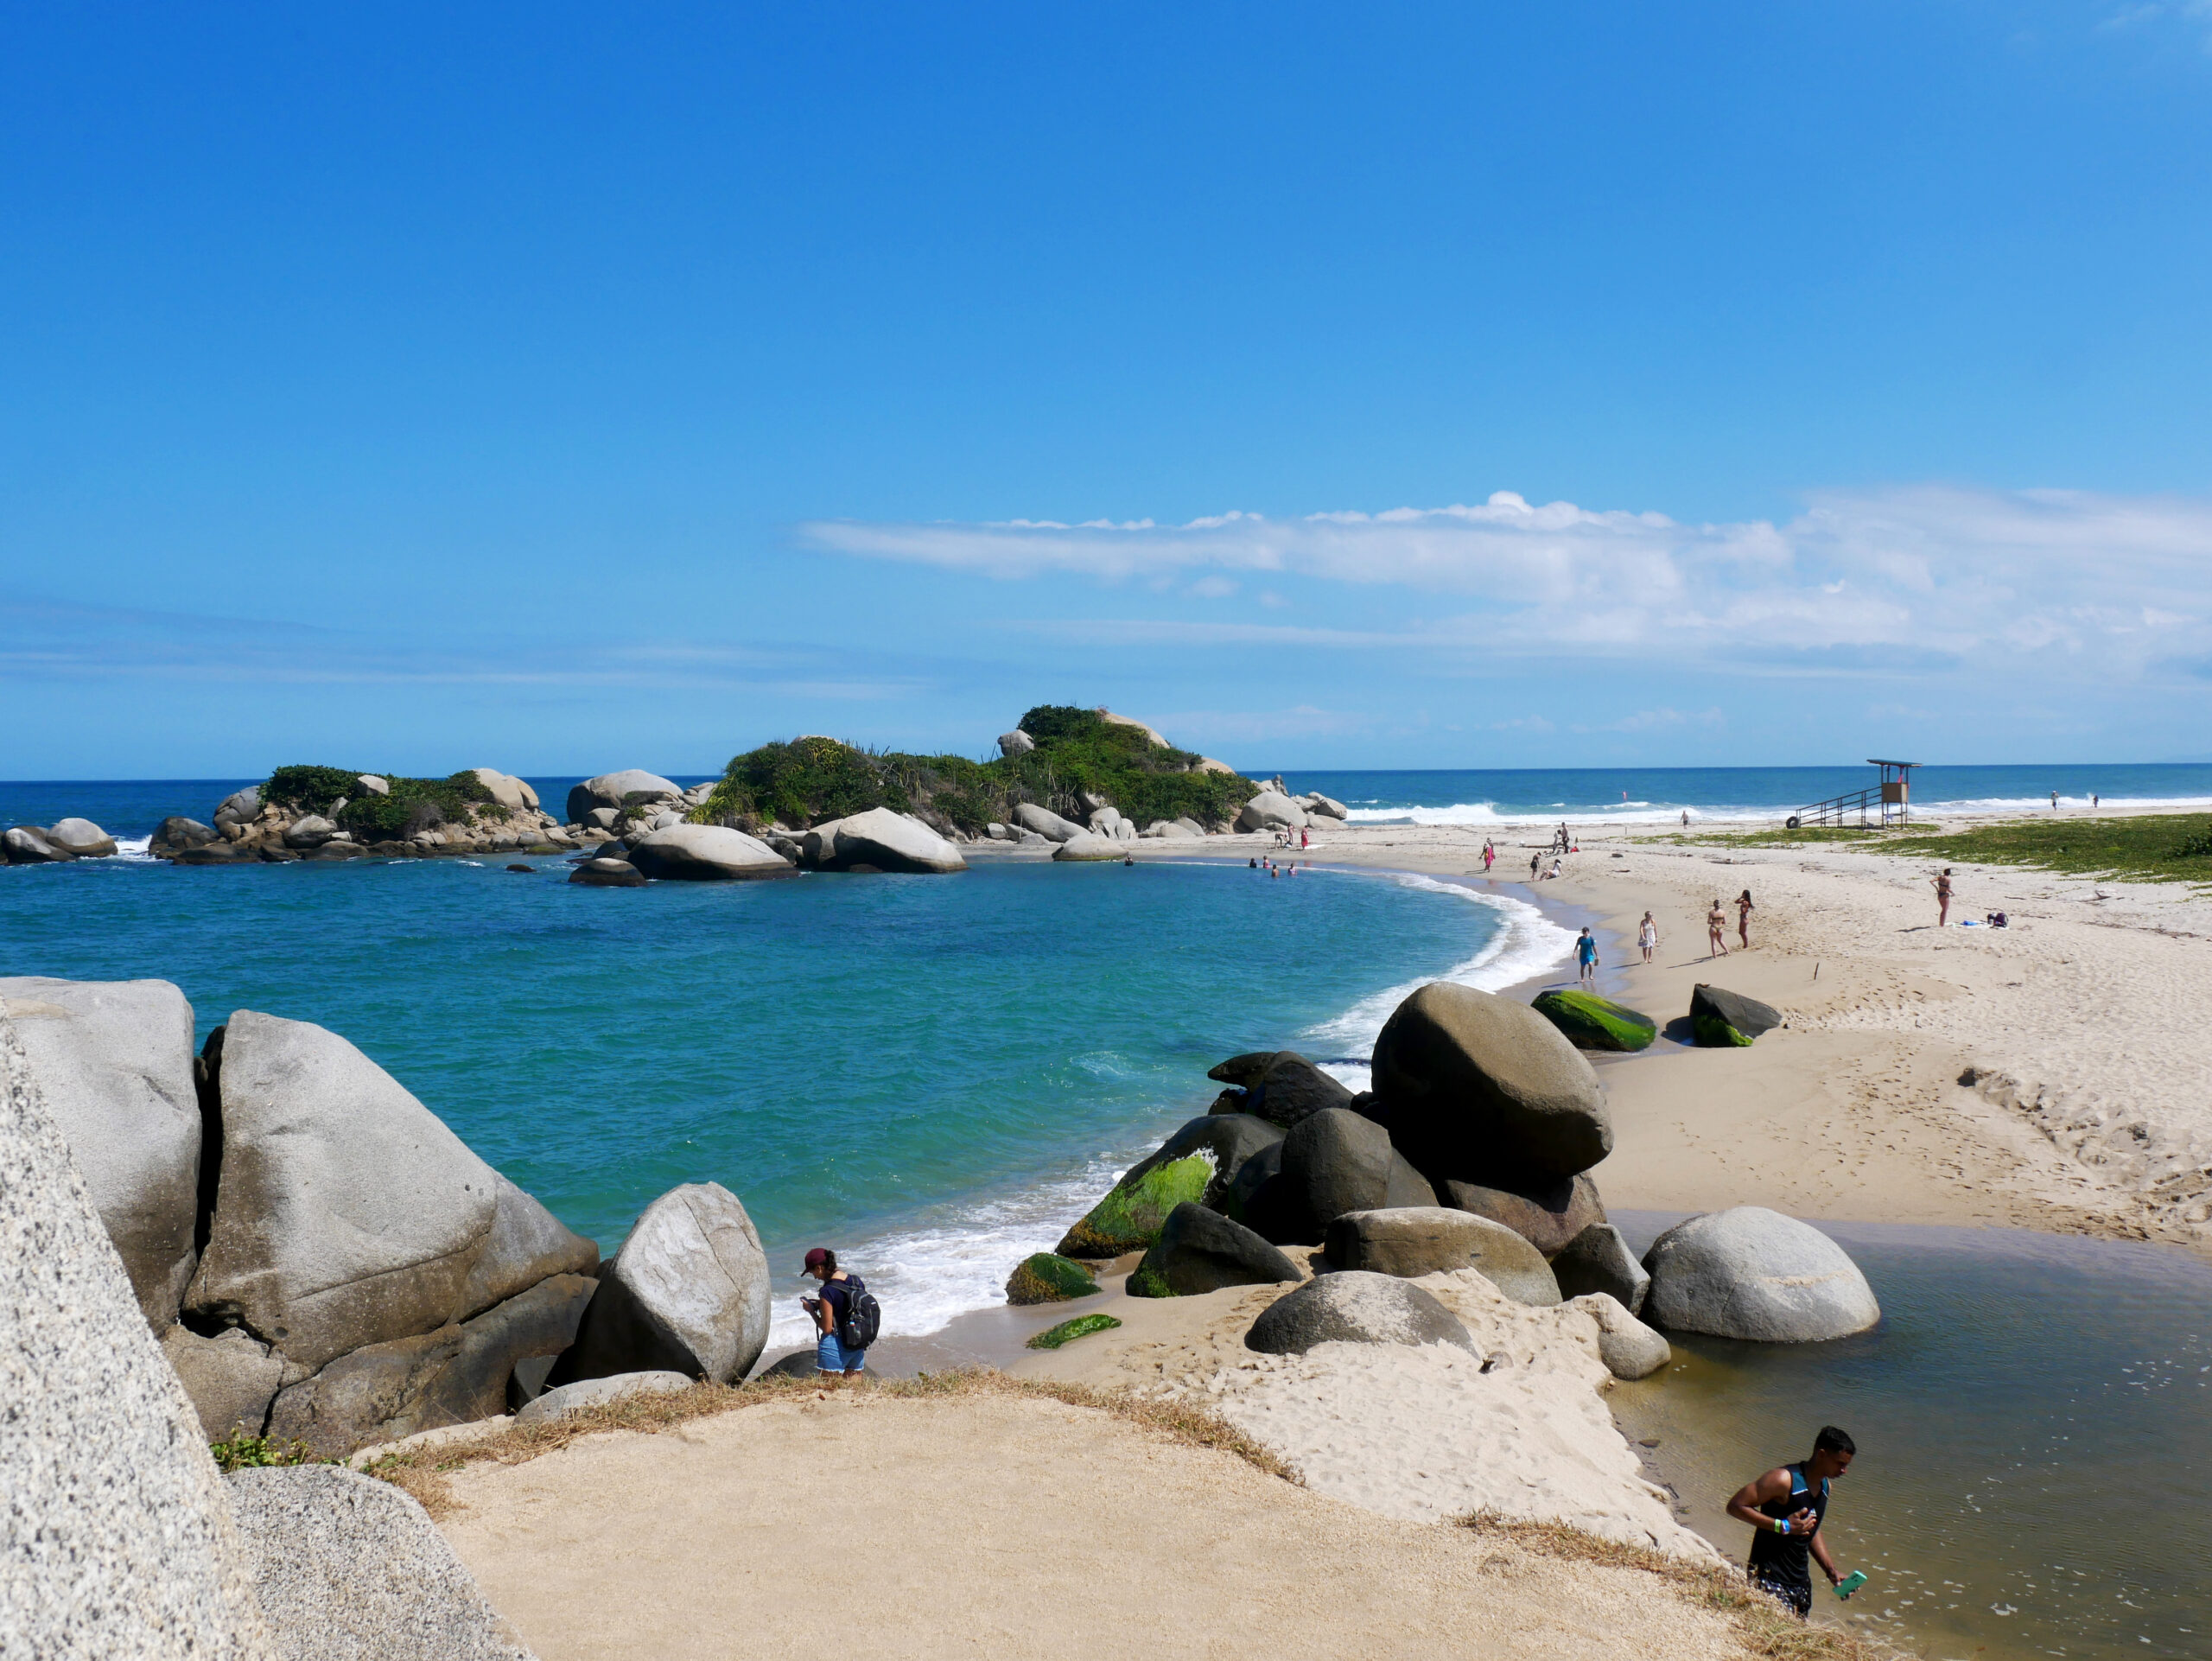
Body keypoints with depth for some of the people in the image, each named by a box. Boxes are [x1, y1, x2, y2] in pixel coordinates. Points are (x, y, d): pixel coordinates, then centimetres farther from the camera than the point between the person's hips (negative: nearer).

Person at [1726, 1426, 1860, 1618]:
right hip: (1770, 1581, -9)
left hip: (1800, 1580, 9)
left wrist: (1832, 1571, 15)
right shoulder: (1785, 1480, -18)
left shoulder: (1824, 1486, 10)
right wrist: (1782, 1526, -24)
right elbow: (1735, 1506, -20)